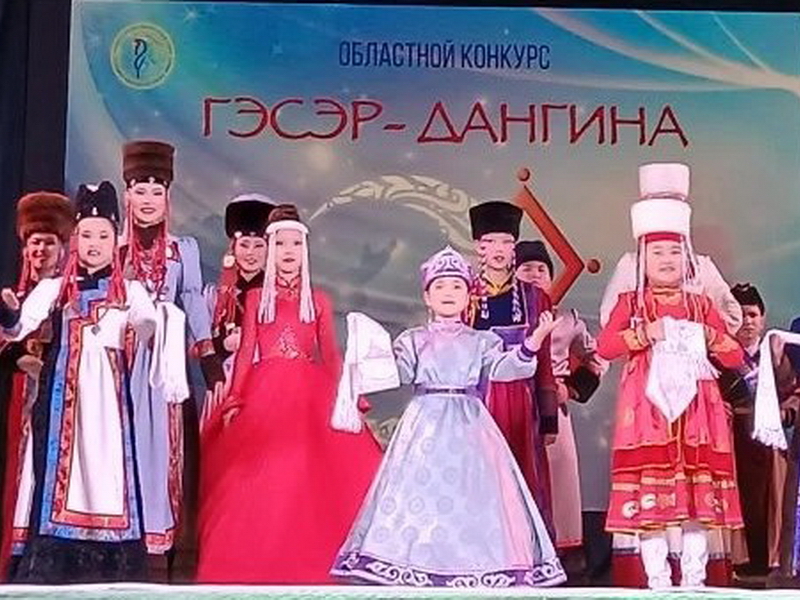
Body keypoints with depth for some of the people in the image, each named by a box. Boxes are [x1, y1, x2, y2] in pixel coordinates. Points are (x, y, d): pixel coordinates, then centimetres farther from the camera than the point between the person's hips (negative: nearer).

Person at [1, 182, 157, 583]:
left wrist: (147, 328, -18)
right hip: (64, 389, 1)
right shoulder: (53, 288, 11)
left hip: (109, 389, -1)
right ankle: (51, 568, 2)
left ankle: (110, 569, -4)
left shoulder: (130, 290, 11)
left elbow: (151, 330, 0)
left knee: (107, 465, -7)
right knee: (60, 464, -2)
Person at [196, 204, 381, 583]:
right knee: (258, 482, -7)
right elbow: (246, 352, 8)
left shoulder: (318, 301, 12)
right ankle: (254, 568, 1)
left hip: (309, 397, 0)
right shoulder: (256, 298, 12)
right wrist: (234, 401, -2)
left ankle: (311, 567, -3)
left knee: (308, 475, -12)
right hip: (263, 396, 0)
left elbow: (331, 355, 9)